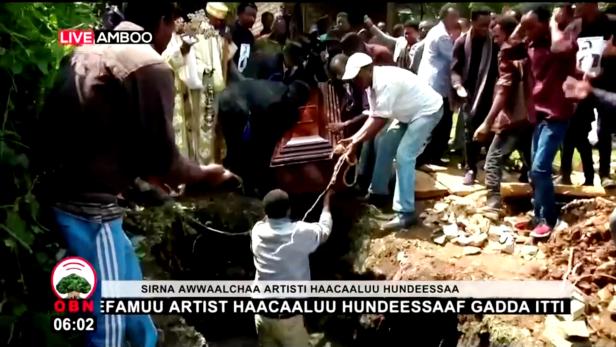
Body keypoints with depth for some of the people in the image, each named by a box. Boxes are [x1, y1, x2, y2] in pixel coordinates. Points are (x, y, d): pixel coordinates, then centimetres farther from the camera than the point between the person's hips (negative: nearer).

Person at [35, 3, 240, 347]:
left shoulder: (90, 49, 12)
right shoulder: (150, 66, -14)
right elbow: (160, 154, -12)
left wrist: (150, 175, 26)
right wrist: (203, 174, 7)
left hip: (64, 188, 10)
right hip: (89, 201, -10)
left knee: (129, 282, 26)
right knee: (110, 315, 4)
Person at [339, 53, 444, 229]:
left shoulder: (386, 82, -30)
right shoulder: (373, 83, 0)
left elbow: (381, 120, -29)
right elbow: (374, 116, 1)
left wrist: (356, 143, -25)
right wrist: (354, 138, -9)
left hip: (428, 111, -10)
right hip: (410, 113, 10)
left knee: (403, 156, -18)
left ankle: (406, 213, -16)